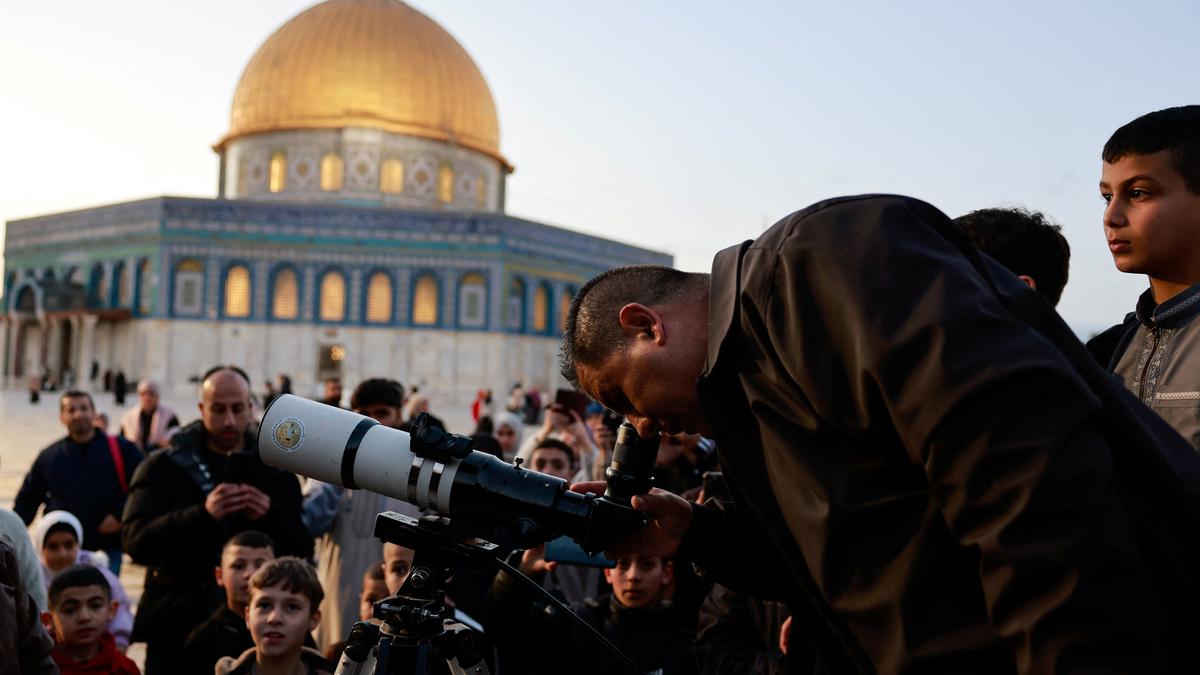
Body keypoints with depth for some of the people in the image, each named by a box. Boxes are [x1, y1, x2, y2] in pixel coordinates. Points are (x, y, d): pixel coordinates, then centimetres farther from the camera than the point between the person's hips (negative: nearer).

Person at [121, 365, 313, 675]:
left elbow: (302, 552, 3)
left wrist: (272, 518, -17)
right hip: (176, 624, -1)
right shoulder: (164, 466, 1)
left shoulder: (276, 471, 6)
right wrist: (203, 514, -27)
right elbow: (136, 542, -12)